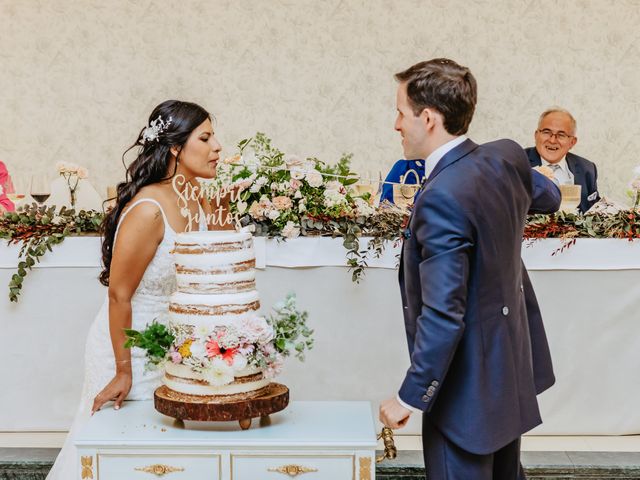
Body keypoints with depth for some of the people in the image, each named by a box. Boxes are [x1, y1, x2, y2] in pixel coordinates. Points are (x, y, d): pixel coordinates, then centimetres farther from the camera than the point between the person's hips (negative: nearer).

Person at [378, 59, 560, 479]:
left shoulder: (442, 197, -28)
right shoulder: (508, 157, -5)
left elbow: (443, 315, -28)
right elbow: (549, 197, 19)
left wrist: (411, 396, -19)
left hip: (466, 387, -9)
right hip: (510, 368, 9)